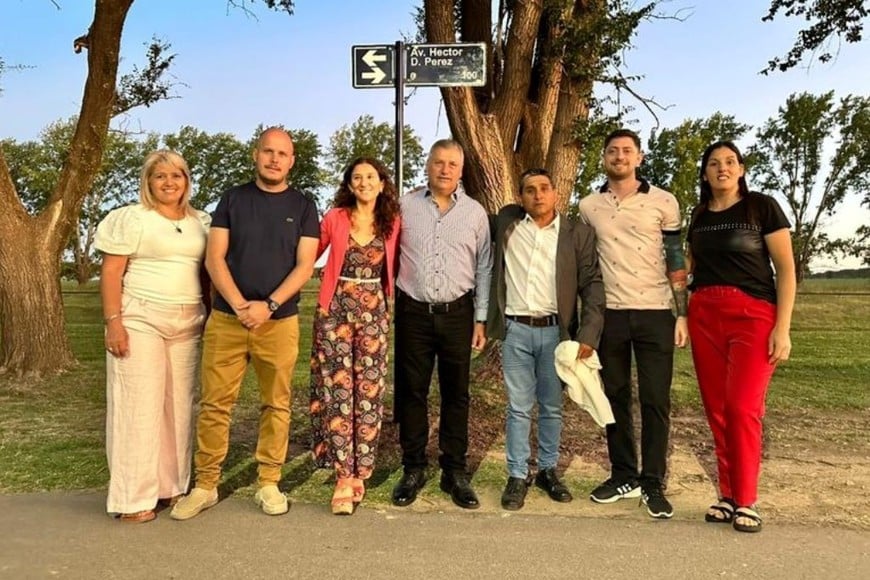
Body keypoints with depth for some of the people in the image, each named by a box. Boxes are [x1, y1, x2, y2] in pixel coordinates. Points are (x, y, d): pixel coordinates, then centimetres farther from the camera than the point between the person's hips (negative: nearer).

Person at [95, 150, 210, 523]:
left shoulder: (200, 221, 13)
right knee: (139, 404, -3)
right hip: (140, 320, -5)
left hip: (187, 324, 5)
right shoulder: (131, 218, -2)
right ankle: (133, 497, 7)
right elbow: (110, 273, -6)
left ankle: (171, 485, 20)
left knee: (179, 404, 8)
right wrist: (113, 321, -14)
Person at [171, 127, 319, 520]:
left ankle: (268, 484, 18)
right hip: (226, 318, 1)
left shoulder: (303, 207, 6)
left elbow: (305, 266, -2)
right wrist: (240, 306, -12)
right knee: (214, 403, 3)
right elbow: (214, 258, 1)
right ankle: (205, 485, 15)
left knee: (276, 404, 6)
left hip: (280, 321, 0)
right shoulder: (232, 199, 8)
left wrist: (268, 306, -14)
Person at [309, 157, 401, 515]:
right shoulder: (335, 218, 0)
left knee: (368, 392, 3)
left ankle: (358, 472, 15)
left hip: (373, 312, 2)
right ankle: (344, 477, 0)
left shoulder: (392, 224, 4)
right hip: (335, 310, -1)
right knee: (337, 390, -4)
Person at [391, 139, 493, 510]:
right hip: (413, 312, 0)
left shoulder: (475, 212, 7)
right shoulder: (404, 206, 5)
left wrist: (481, 319, 4)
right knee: (411, 391, 5)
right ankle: (412, 470, 19)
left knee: (456, 394, 6)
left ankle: (455, 472, 18)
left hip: (457, 313, 1)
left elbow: (484, 269, 9)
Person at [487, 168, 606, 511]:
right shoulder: (506, 221, 5)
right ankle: (517, 476, 17)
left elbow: (593, 286, -2)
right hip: (515, 330, 0)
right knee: (519, 408, 6)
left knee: (552, 407, 11)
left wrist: (589, 335, -12)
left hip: (555, 331, 0)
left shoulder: (578, 233, 1)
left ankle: (548, 470, 27)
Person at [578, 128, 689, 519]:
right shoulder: (588, 206, 8)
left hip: (655, 313, -2)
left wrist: (682, 314, -4)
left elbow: (676, 261, 3)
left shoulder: (663, 202, 2)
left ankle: (653, 484, 11)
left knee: (656, 401, 0)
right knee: (615, 398, 9)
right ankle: (623, 476, 22)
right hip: (609, 314, 2)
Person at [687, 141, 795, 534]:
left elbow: (786, 268, -3)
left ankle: (745, 501, 4)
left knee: (743, 407, -11)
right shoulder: (699, 217, 14)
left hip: (753, 315, -4)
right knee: (717, 410, 4)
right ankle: (729, 495, 16)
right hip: (704, 316, 4)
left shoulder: (762, 207, 0)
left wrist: (782, 327, -11)